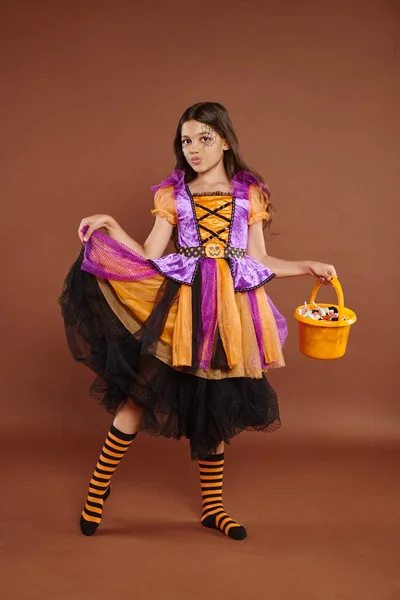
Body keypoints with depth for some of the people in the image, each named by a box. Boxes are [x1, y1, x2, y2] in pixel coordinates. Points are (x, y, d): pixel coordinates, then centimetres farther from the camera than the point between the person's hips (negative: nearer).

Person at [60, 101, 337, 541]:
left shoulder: (249, 193, 9)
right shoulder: (172, 194, 7)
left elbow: (260, 262, 10)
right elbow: (149, 258, 0)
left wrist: (310, 267, 3)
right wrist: (110, 227, -9)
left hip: (232, 309, 1)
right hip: (182, 303, -1)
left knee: (217, 407, 9)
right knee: (140, 391, -6)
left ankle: (212, 507, 24)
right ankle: (98, 486, 13)